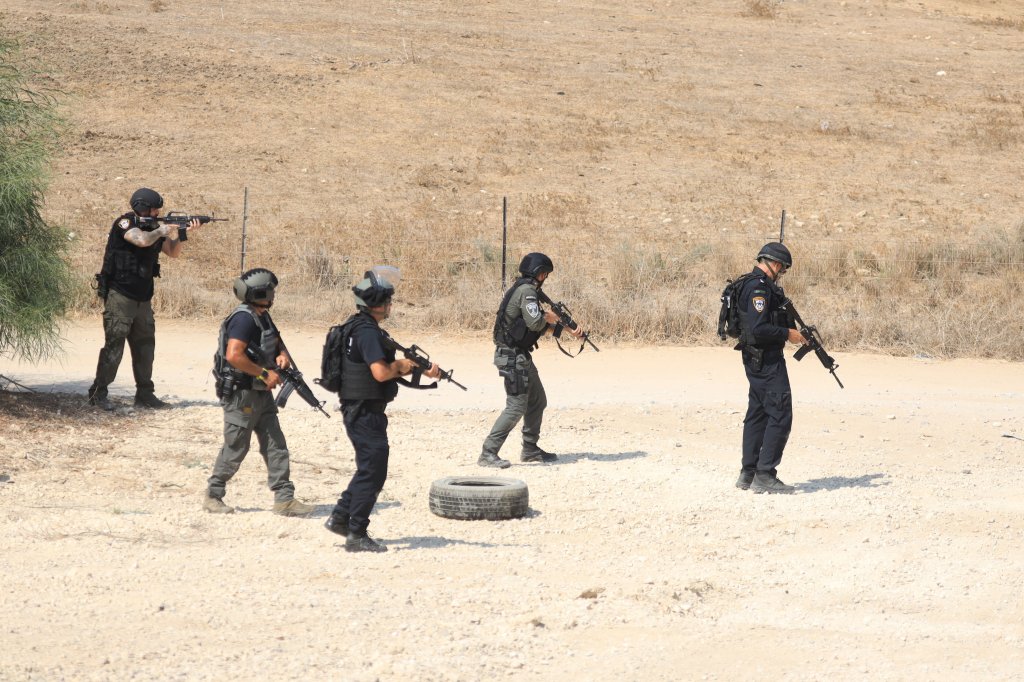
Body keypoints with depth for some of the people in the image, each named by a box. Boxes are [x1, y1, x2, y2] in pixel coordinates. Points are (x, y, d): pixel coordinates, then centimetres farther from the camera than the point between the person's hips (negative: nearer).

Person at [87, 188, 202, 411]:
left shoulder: (152, 228, 12)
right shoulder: (125, 223, -11)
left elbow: (173, 252, 15)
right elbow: (141, 240, -28)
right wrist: (161, 231, -11)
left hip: (143, 299, 8)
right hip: (120, 297, -8)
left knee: (145, 346, 10)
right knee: (114, 346, -8)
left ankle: (145, 395, 16)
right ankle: (98, 393, -2)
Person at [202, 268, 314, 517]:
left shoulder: (262, 316, 11)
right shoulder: (244, 319, -19)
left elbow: (277, 341, 25)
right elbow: (233, 355, -29)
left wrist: (282, 355, 0)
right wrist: (265, 373, -22)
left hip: (261, 393, 9)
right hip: (241, 394, -9)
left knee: (275, 445, 5)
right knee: (235, 448, 0)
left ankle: (285, 499, 5)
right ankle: (213, 496, 15)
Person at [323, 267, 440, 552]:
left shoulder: (366, 328, 14)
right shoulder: (367, 331, -19)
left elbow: (389, 366, 18)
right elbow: (380, 372, -28)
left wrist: (423, 371, 5)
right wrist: (400, 366, -8)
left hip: (363, 411, 10)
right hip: (365, 412, -10)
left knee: (370, 468, 20)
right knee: (372, 471, -5)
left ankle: (340, 518, 26)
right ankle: (357, 535, -2)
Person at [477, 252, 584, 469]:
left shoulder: (525, 289, 16)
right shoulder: (527, 291, -16)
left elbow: (540, 326, 21)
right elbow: (534, 323, -26)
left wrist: (570, 328, 13)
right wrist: (548, 318, -5)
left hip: (522, 357, 11)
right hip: (513, 357, -11)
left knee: (537, 401, 18)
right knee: (516, 407, -12)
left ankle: (530, 449, 27)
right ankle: (488, 453, -12)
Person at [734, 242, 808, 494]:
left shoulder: (757, 284, 14)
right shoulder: (759, 288, -18)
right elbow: (758, 330, -26)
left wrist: (792, 329, 13)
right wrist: (787, 334, -16)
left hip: (757, 360, 11)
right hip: (767, 361, -11)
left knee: (758, 415, 14)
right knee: (780, 416, -9)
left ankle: (748, 474, 18)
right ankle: (765, 475, -9)